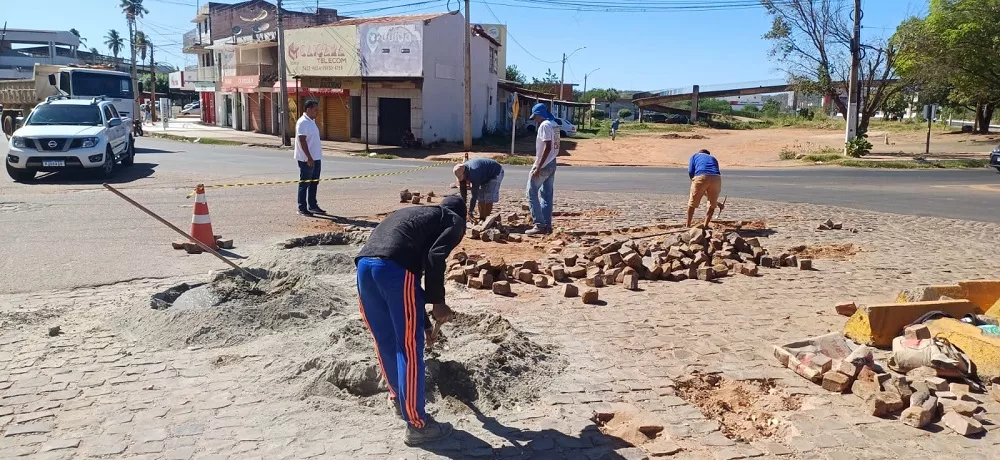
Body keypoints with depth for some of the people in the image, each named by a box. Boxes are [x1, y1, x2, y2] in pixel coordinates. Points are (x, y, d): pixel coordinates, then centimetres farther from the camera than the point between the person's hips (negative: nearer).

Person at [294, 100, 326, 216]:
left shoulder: (312, 121, 15)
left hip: (315, 158, 10)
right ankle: (302, 208, 4)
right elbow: (302, 141, -21)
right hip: (307, 159, -9)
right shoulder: (303, 122, -15)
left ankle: (312, 206, 22)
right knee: (304, 184, -2)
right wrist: (309, 158, -24)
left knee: (314, 183, 14)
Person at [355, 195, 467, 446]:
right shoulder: (454, 221, 17)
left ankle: (398, 398, 44)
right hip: (394, 266, -7)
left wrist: (424, 322, 49)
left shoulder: (413, 214, 38)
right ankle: (417, 424, 13)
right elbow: (435, 258, -5)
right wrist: (438, 303, 6)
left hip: (364, 263, 7)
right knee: (410, 347, 4)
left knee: (386, 342, 24)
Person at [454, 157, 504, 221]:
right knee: (480, 196, 2)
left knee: (489, 197, -15)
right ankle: (482, 218, 6)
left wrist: (470, 212, -33)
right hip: (486, 176, 8)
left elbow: (474, 195, -37)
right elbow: (463, 192, -8)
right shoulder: (463, 169, -14)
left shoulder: (474, 174, -39)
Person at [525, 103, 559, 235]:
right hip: (552, 164, 9)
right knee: (547, 195, 12)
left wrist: (538, 167, -23)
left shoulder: (545, 125, -16)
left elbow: (547, 147, -23)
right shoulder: (554, 125, 12)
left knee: (532, 194, -2)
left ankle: (539, 225, -5)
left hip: (543, 165, -9)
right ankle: (547, 225, 15)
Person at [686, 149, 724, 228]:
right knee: (712, 204, 23)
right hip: (716, 178, 3)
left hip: (701, 177, -3)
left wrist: (694, 181, 26)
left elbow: (690, 171, 8)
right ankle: (706, 226, 23)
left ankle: (688, 225, 22)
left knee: (692, 203, 15)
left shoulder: (695, 156, 28)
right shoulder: (713, 159, 36)